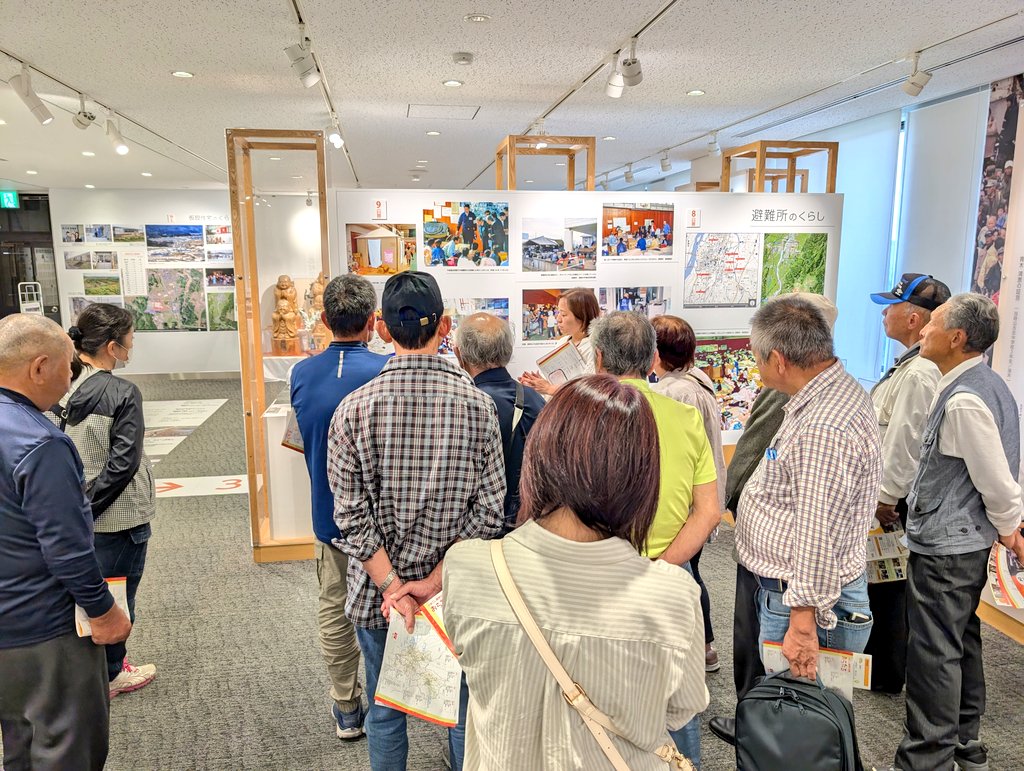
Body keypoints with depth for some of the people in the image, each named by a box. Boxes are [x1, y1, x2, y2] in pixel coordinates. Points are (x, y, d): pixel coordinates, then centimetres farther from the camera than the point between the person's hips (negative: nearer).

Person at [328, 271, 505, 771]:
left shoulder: (354, 409, -12)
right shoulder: (478, 404, -11)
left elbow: (352, 517, -13)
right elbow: (488, 512, -12)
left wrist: (393, 587, -10)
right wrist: (436, 581, -11)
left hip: (377, 594, 0)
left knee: (385, 714, 20)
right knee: (464, 711, 20)